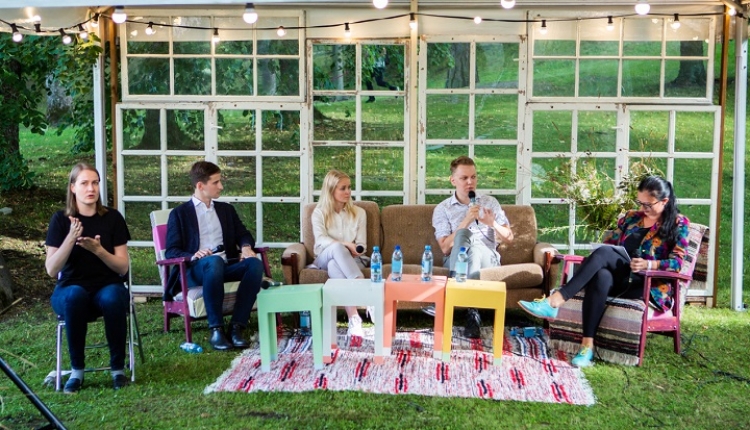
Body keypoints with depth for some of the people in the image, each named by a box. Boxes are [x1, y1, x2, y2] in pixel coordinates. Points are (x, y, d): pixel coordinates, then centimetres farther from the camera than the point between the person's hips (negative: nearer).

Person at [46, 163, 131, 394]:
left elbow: (123, 267, -3)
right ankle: (77, 370, -20)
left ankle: (118, 368, -16)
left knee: (113, 299, -35)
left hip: (108, 286, 0)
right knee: (75, 296, -37)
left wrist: (98, 250, -21)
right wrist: (71, 238, -23)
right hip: (69, 290, 0)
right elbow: (51, 270, -10)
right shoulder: (61, 219, -2)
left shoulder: (112, 218, -1)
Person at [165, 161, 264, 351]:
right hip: (194, 270, -4)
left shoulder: (226, 209, 23)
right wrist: (193, 256, -22)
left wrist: (246, 247, -6)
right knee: (214, 261, -39)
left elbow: (243, 234, 20)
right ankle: (216, 329, -34)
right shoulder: (180, 213, 8)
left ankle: (236, 326, -29)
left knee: (255, 263, -28)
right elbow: (171, 251, 0)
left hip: (225, 266, 4)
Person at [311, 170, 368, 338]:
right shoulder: (319, 212, 6)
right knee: (337, 248, -39)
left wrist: (352, 250, -18)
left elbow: (361, 245, 5)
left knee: (334, 265, -39)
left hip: (351, 259, 0)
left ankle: (354, 318, -53)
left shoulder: (359, 212, 11)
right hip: (325, 257, 0)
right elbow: (321, 239, -11)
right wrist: (346, 245, -25)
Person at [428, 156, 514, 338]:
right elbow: (445, 248, -4)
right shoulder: (442, 209, 9)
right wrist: (466, 221, -14)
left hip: (487, 258, 1)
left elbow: (509, 238, 11)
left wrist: (492, 223, -10)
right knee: (464, 233, -36)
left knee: (475, 247, -37)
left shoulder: (490, 202, 16)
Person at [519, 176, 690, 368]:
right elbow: (608, 243, 20)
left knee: (604, 252, -33)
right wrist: (594, 260, -4)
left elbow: (676, 262, -3)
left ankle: (554, 301, -45)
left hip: (646, 284, -4)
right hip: (620, 279, 4)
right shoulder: (631, 217, 21)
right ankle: (587, 345, -45)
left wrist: (647, 264, -21)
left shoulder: (678, 223, 7)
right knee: (601, 276, -38)